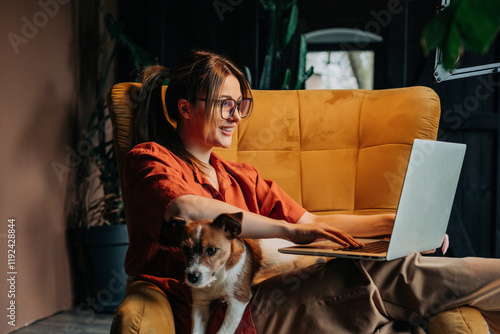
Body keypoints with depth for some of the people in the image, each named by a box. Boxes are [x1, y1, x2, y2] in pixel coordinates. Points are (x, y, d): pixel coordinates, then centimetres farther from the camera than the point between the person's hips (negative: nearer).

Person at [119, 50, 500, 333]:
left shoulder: (241, 177, 25)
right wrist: (291, 230, -24)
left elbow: (312, 222, 17)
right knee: (386, 272, -22)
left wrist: (393, 222, 3)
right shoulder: (148, 159, 3)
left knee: (394, 268, -16)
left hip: (254, 303, 7)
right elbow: (188, 211, -19)